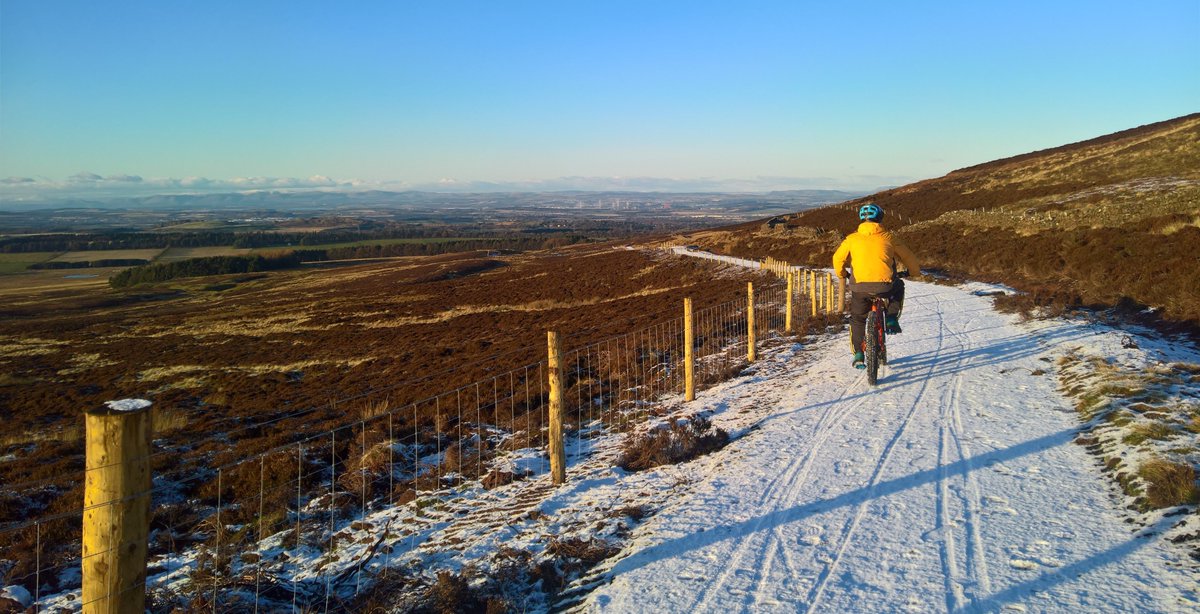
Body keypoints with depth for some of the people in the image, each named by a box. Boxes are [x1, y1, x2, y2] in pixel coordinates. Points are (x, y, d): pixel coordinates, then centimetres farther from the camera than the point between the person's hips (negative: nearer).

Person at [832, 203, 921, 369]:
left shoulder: (852, 238, 10)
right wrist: (915, 271, 40)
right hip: (885, 286, 0)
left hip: (860, 286, 0)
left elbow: (838, 258, 13)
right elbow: (907, 256, 20)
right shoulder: (887, 237, 12)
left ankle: (858, 355, 16)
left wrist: (841, 274, 34)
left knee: (857, 319, 22)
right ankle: (891, 319, 19)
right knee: (898, 287, 35)